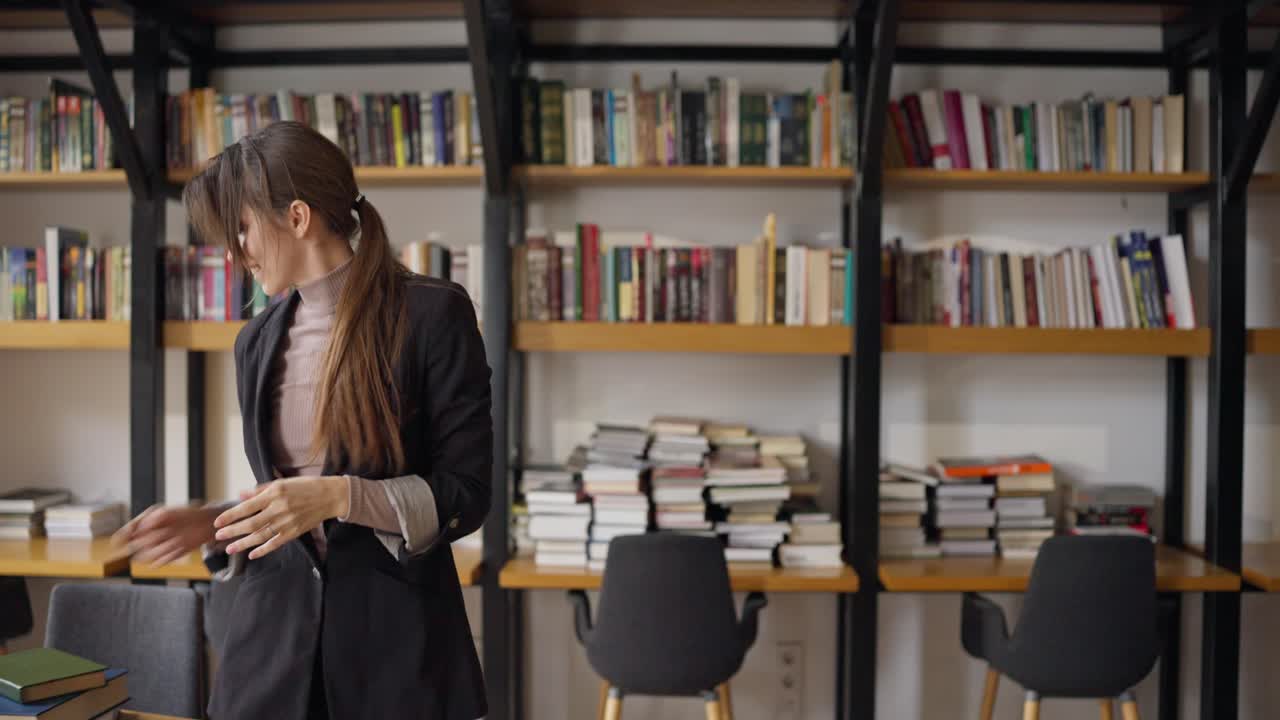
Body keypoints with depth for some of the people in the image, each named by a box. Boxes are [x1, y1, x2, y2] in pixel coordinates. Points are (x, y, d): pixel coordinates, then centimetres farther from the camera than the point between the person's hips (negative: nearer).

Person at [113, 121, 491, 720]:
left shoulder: (432, 314, -10)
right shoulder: (258, 342, 8)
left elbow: (465, 493, -11)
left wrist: (338, 497, -22)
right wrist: (211, 522, -1)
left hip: (394, 632, -5)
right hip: (275, 628, 5)